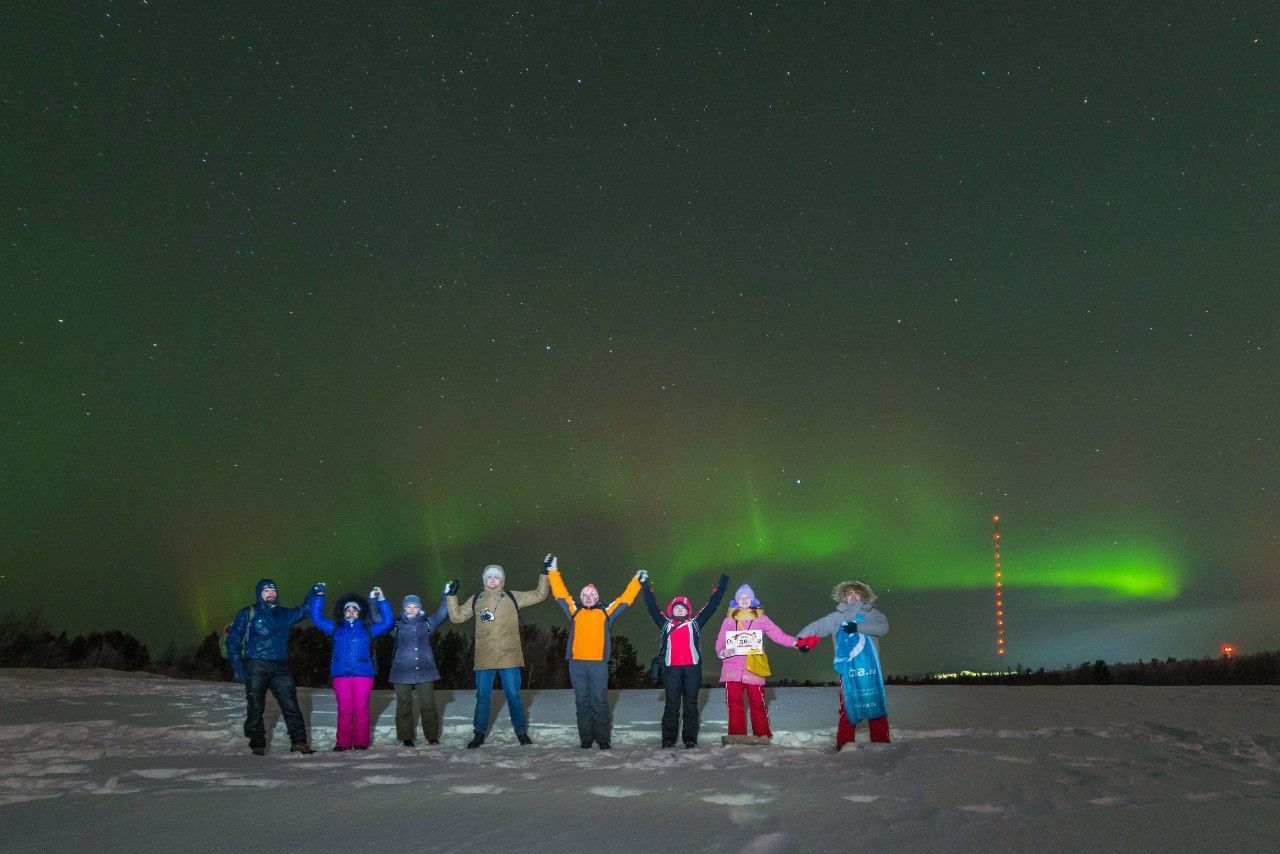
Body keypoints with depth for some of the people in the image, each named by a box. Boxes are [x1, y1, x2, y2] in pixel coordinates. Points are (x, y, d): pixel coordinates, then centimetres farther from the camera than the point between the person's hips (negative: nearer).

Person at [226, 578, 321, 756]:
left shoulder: (284, 614, 18)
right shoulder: (247, 614, 4)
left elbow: (304, 611, 28)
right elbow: (233, 640, 1)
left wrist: (313, 594, 10)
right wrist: (237, 667, -8)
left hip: (280, 667, 3)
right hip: (256, 667, -3)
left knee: (291, 705, -4)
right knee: (255, 708, -1)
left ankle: (298, 743, -3)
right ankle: (258, 745, 9)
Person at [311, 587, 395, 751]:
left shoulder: (368, 630, 16)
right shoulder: (336, 629, 20)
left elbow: (388, 622, 8)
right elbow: (316, 617, 20)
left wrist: (381, 600, 2)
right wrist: (319, 597, 13)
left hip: (363, 674, -1)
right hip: (341, 675, 1)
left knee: (361, 710, -6)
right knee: (344, 710, -3)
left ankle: (361, 742, -1)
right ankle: (343, 743, 1)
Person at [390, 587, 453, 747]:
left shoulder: (426, 623, 10)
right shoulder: (397, 625, 7)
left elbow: (442, 614, 7)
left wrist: (448, 595, -2)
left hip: (425, 671, 1)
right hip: (402, 672, -1)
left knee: (428, 705, 0)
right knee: (404, 706, 2)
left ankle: (432, 736, 11)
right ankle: (406, 738, 12)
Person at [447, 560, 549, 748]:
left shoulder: (512, 597, 8)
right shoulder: (476, 600, 12)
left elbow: (538, 595, 9)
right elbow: (457, 616, 15)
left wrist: (544, 574, 1)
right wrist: (452, 596, 8)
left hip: (509, 657, -1)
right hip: (484, 658, 2)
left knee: (513, 695, 2)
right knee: (482, 696, 7)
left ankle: (521, 732, 15)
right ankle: (479, 734, 18)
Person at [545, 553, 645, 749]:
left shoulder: (605, 613, 11)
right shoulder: (574, 612, 12)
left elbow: (624, 600, 15)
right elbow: (560, 593, 13)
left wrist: (637, 581, 14)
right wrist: (552, 571, 11)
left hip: (599, 663, -1)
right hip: (577, 662, 1)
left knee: (600, 702, 1)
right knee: (582, 702, 6)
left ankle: (603, 738, 8)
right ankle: (586, 738, 13)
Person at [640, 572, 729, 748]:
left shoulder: (695, 623, 15)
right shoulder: (666, 624, 16)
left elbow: (711, 606, 15)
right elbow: (652, 607, 16)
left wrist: (721, 585, 15)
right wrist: (646, 588, 15)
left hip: (692, 667, 0)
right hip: (671, 668, 0)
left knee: (691, 704, 3)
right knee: (672, 704, 1)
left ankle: (690, 739, 7)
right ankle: (668, 739, 3)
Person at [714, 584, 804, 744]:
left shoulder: (760, 618, 11)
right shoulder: (729, 620, 15)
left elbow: (778, 635, 3)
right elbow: (720, 642, 12)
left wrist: (796, 642, -13)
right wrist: (722, 652, -10)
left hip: (754, 669, -1)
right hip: (732, 668, 1)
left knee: (757, 702, -3)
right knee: (734, 703, -1)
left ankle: (762, 735, 5)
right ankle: (736, 735, 6)